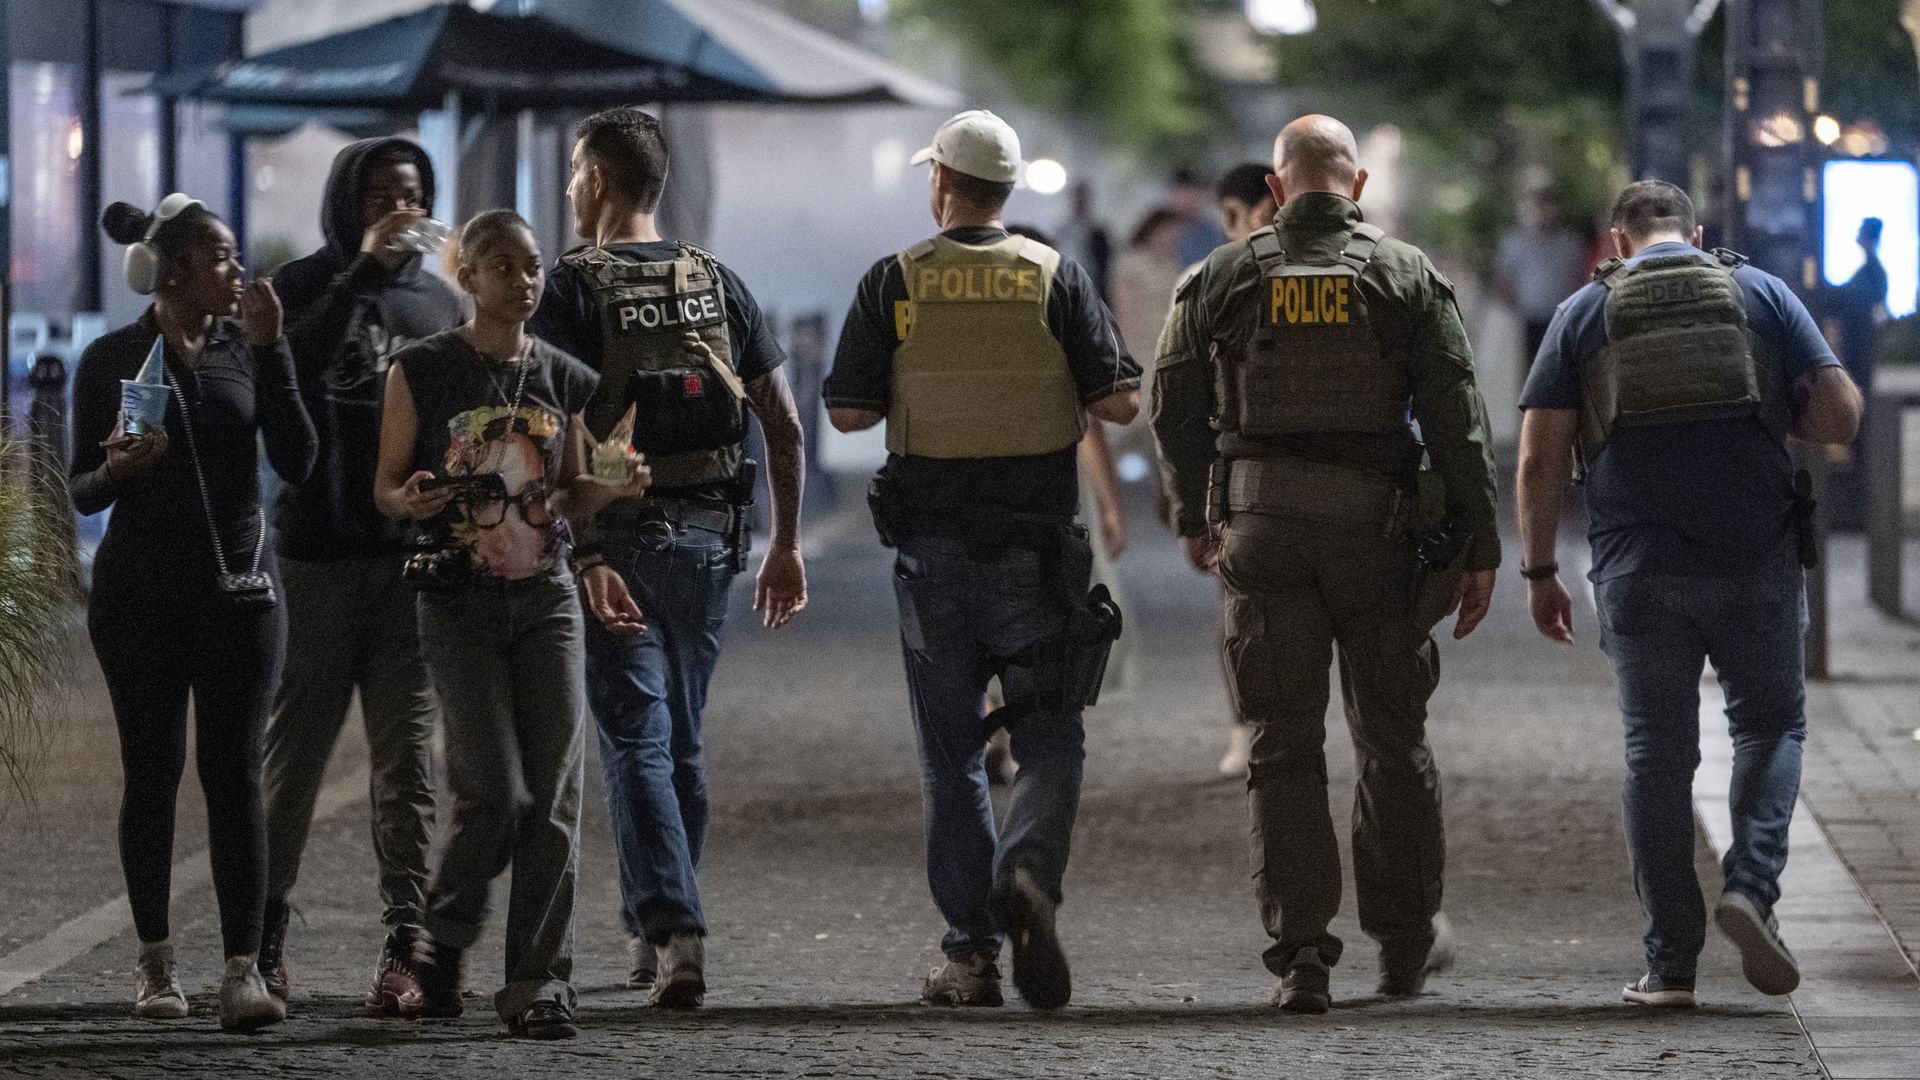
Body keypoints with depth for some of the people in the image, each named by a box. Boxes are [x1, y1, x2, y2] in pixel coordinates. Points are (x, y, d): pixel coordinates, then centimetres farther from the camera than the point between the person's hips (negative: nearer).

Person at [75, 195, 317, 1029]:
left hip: (238, 585, 1)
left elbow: (296, 462, -5)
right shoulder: (112, 359, 1)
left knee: (233, 771, -7)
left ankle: (243, 971, -12)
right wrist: (116, 468, -19)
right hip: (141, 588, -1)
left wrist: (270, 349, -10)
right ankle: (154, 962, 14)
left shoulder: (246, 350, 6)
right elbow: (83, 493, 4)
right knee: (152, 770, 4)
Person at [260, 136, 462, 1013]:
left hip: (416, 554, 3)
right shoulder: (306, 286, 2)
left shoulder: (438, 302, 13)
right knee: (293, 746, 4)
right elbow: (285, 369, -19)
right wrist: (363, 271, -18)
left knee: (406, 757, -2)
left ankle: (405, 944, -4)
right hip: (317, 550, -2)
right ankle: (265, 933, 16)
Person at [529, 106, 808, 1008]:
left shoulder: (573, 290, -7)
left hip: (619, 535, -5)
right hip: (708, 533, 5)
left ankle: (676, 934, -17)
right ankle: (650, 931, 24)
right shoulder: (717, 284, 8)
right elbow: (784, 427, 6)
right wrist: (786, 546, 13)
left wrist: (586, 557, -18)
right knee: (681, 739, 16)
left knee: (637, 741, -4)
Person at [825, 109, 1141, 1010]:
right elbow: (1118, 402, -6)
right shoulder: (1054, 278, -2)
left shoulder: (895, 283, -2)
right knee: (1048, 741, 5)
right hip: (1033, 546, 0)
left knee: (951, 753, 9)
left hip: (933, 545, 0)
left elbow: (847, 411, -3)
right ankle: (1028, 873, -23)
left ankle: (970, 953, 6)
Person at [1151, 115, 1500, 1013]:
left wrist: (1192, 517, 23)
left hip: (1262, 525, 0)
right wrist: (1479, 549, -1)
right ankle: (1403, 945, 20)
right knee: (1393, 737, 13)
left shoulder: (1226, 276, 5)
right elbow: (1457, 416, -4)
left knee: (1285, 746, 1)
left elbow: (1175, 406, 9)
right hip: (1376, 526, 0)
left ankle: (1301, 954, -8)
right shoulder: (1407, 275, 1)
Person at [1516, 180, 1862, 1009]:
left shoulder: (1585, 313, 7)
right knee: (1770, 724, 16)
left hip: (1639, 568, 0)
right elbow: (1840, 415, -1)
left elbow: (1539, 458, 1)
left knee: (1657, 754, 7)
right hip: (1756, 561, 0)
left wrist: (1539, 571, 8)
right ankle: (1751, 886, -6)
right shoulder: (1762, 295, 6)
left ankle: (1670, 962, 6)